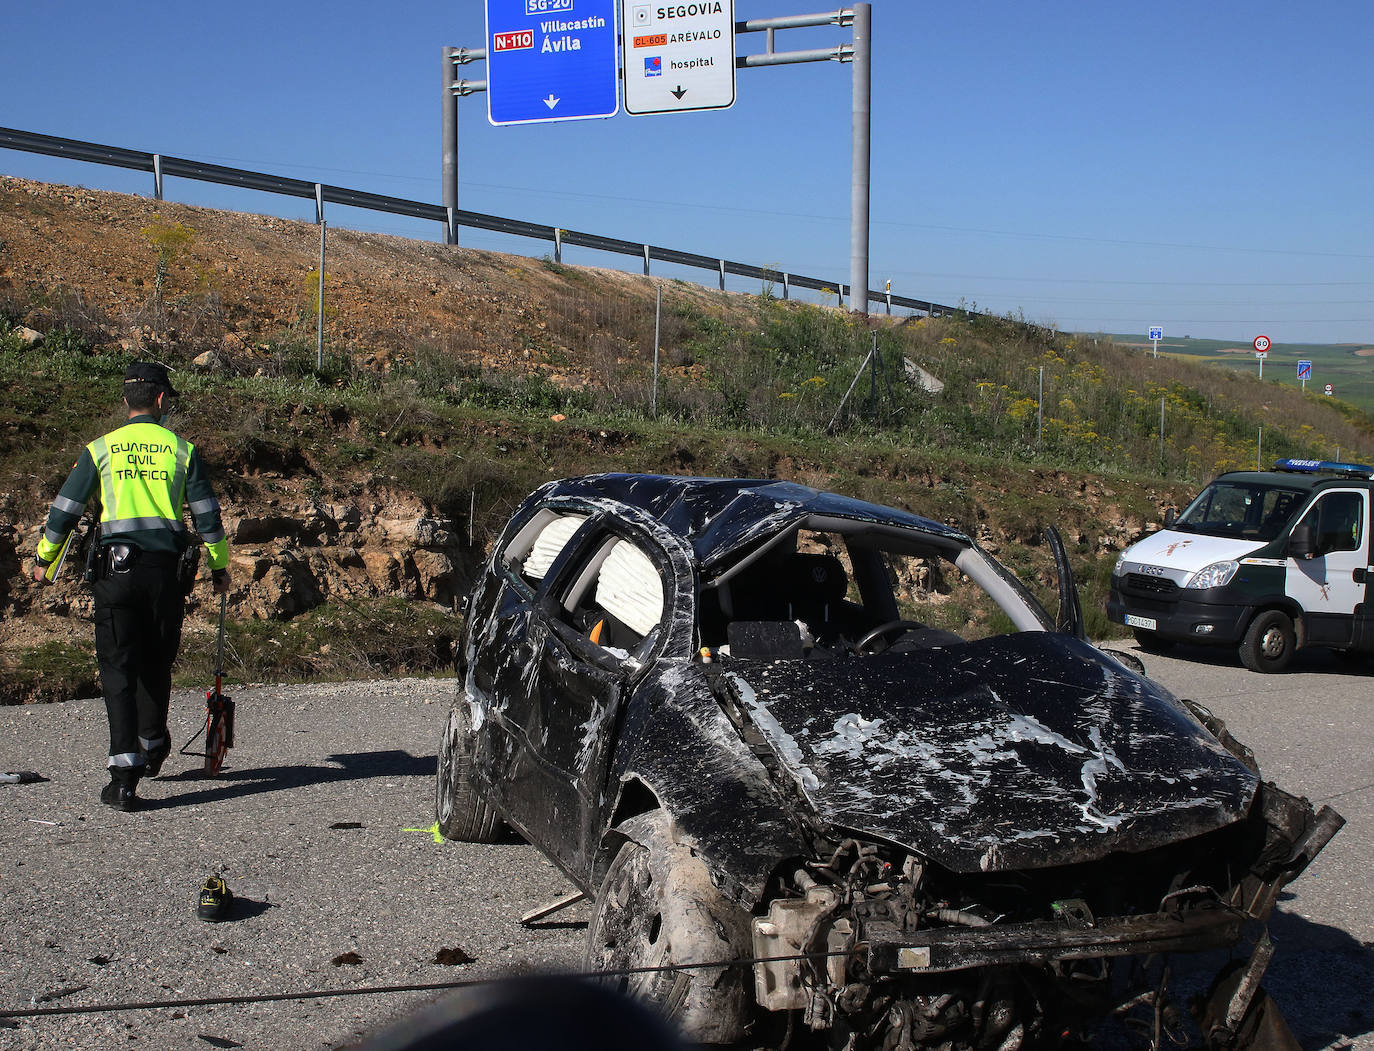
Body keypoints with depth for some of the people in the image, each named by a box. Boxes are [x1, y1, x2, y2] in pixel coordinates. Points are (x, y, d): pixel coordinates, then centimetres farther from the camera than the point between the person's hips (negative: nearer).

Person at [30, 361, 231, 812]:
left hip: (116, 568, -1)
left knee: (119, 669, -1)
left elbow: (65, 509, 9)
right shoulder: (182, 449, 6)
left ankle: (124, 773, -11)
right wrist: (219, 567, 18)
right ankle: (152, 747, 38)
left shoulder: (100, 449, 6)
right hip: (166, 569, 1)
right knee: (157, 664, 18)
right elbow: (207, 514, 6)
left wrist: (44, 559, 23)